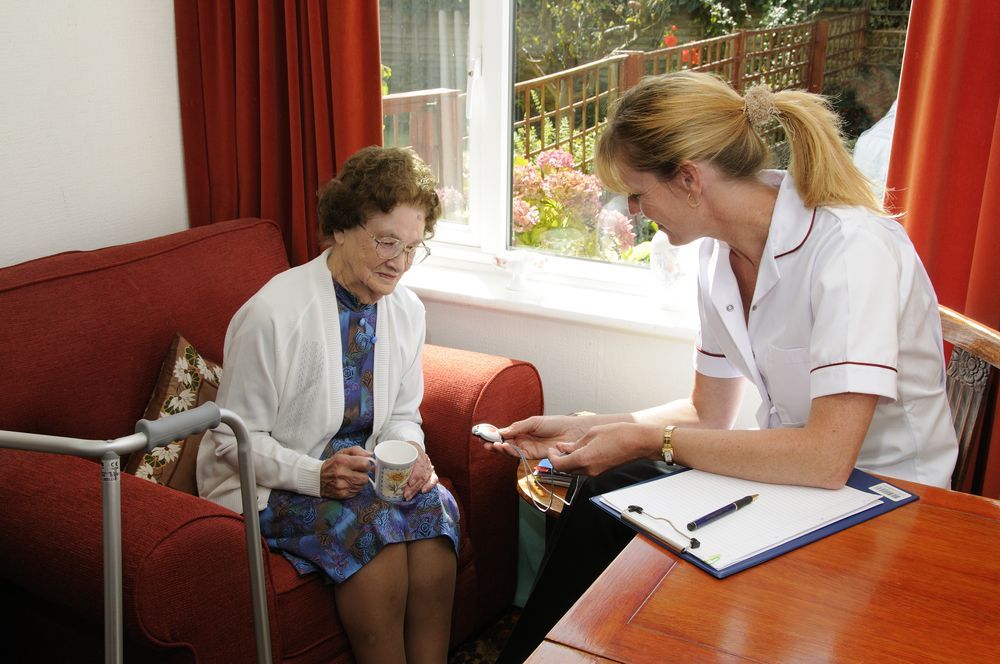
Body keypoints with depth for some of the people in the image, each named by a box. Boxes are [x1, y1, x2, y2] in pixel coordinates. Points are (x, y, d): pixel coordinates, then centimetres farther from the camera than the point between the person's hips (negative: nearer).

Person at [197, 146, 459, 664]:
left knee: (432, 504, -24)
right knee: (368, 525, -31)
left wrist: (408, 452, -12)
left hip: (357, 469, 6)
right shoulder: (271, 314, -21)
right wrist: (315, 475, -28)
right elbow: (234, 440, -14)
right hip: (268, 483, -5)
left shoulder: (407, 311, -1)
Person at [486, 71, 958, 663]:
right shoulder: (720, 253, -2)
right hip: (795, 469, 7)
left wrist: (652, 440, -26)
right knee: (603, 497, -8)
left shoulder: (854, 249, -26)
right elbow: (710, 414, 6)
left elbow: (827, 458, -33)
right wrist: (582, 430, -2)